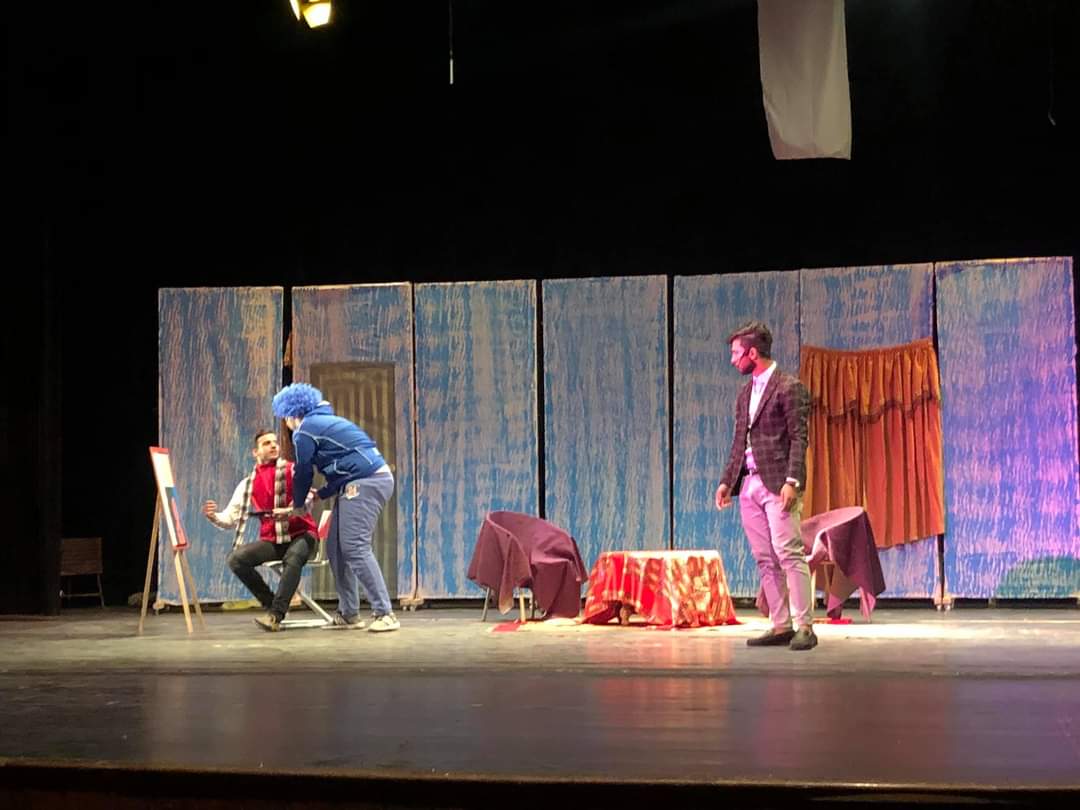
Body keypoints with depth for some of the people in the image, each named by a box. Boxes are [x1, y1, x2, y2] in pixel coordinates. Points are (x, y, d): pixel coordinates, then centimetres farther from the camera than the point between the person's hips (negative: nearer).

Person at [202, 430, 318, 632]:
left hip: (301, 535, -4)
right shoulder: (248, 484, 8)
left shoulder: (294, 471, -2)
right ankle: (272, 604, -7)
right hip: (271, 541, 4)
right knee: (236, 558, -21)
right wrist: (214, 516, -18)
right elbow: (230, 519, 4)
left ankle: (275, 615, -34)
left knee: (293, 557, -38)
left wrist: (288, 511, -37)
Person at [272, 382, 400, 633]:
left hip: (365, 483, -10)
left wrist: (297, 505, 17)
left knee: (356, 548, -14)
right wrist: (322, 494, 24)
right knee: (336, 547, 11)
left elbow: (304, 473, 1)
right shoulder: (326, 421, 25)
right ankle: (348, 613, 13)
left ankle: (384, 614, -19)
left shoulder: (304, 431, -3)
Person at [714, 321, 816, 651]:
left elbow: (798, 438, -10)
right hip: (749, 484, 8)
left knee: (789, 555, -10)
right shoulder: (745, 393, 18)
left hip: (777, 485, -8)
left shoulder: (789, 388, -5)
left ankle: (803, 626, -7)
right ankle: (780, 625, 10)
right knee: (765, 560, 7)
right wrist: (727, 481, 13)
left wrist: (792, 481, -19)